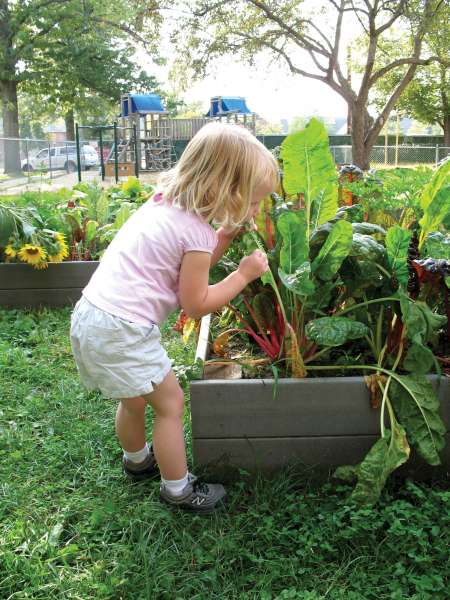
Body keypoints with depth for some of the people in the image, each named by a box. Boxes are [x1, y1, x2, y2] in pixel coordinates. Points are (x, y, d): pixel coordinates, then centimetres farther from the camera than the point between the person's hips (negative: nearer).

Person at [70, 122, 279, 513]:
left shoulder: (166, 202, 9)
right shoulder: (196, 231, -16)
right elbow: (196, 304, -9)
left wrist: (227, 232, 10)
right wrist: (244, 275, -1)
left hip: (90, 314, 9)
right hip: (121, 332, -9)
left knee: (135, 399, 28)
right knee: (171, 402, 8)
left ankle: (137, 460, 51)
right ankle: (178, 490, 23)